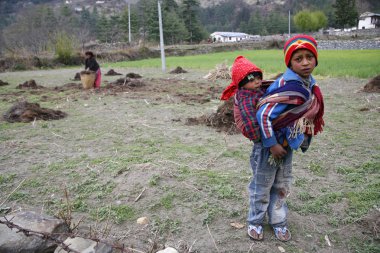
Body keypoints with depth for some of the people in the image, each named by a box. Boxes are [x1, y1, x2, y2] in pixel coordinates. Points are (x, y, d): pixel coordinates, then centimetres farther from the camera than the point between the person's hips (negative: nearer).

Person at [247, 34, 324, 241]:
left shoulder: (309, 83, 0)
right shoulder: (289, 87, -28)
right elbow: (263, 115, -30)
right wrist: (272, 144, -24)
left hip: (287, 144, 8)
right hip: (269, 143, -8)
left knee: (282, 186, 20)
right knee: (262, 185, 11)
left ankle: (278, 222, 39)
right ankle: (255, 222, 32)